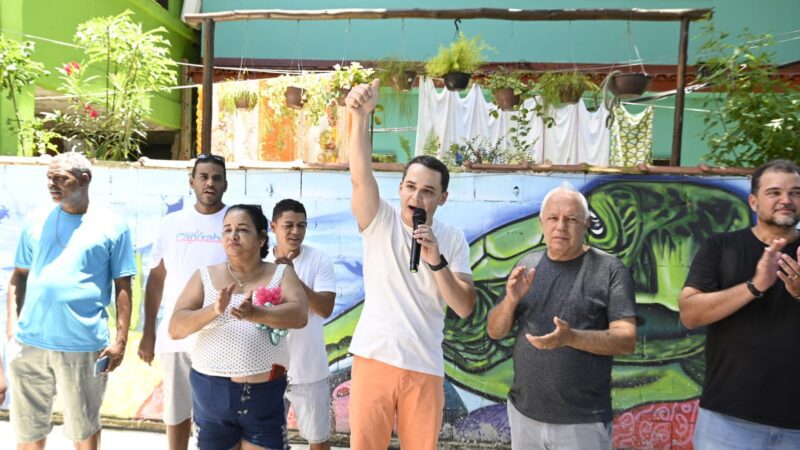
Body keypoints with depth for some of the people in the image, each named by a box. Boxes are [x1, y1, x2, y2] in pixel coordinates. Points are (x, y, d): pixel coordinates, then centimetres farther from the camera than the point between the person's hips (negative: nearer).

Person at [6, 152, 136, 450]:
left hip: (84, 347, -3)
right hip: (28, 343, 3)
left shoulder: (112, 226, -2)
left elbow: (123, 287, -2)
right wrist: (12, 326, 1)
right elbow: (19, 277, 11)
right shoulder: (36, 222, 7)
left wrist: (121, 340, -7)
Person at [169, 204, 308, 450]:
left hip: (265, 393, -1)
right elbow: (175, 328, -6)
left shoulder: (281, 273, 0)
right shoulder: (205, 276, 2)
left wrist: (256, 314, -33)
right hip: (212, 392, 1)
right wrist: (213, 310, -24)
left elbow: (299, 315, -16)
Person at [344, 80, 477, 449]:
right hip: (374, 358, -1)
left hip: (425, 367, 2)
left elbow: (465, 308, -6)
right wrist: (361, 116, -38)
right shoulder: (379, 221, -4)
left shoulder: (453, 239, 0)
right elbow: (360, 176, -24)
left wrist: (437, 261, -21)